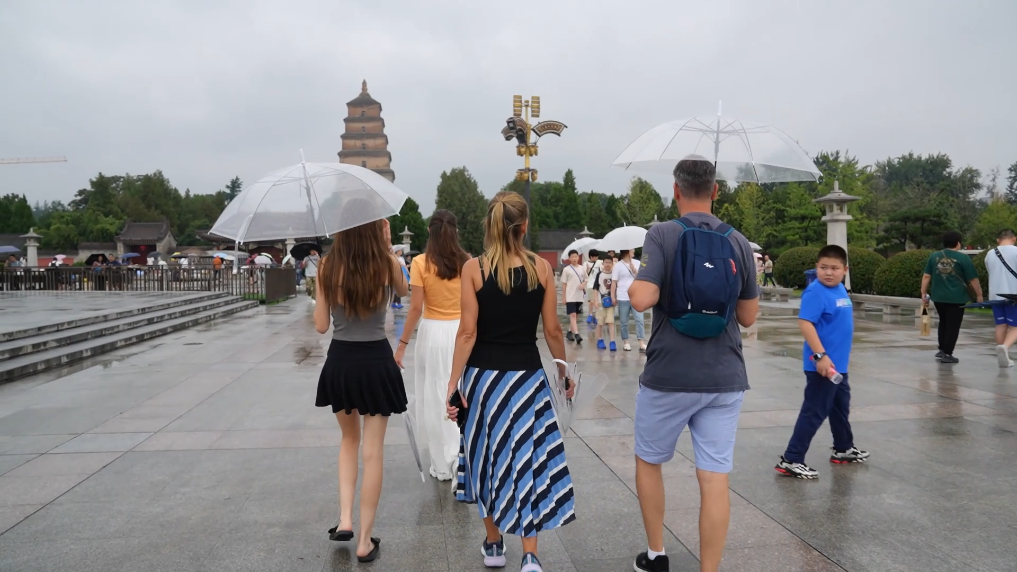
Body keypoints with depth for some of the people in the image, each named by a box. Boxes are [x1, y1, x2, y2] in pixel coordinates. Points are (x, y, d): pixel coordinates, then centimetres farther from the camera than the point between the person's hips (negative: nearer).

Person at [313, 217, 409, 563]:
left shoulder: (329, 267, -5)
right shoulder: (387, 265, -9)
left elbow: (321, 326, 0)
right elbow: (403, 291, 15)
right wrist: (386, 249, 11)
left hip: (340, 362, 2)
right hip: (376, 362, -2)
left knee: (349, 439, 24)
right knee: (373, 451, 6)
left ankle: (345, 519, 16)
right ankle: (365, 540, 14)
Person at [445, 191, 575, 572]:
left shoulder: (473, 269, -7)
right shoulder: (541, 268, -4)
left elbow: (468, 332, -10)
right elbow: (552, 330, -1)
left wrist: (453, 381, -5)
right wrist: (565, 374, 12)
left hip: (484, 375, 0)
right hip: (527, 375, 0)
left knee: (488, 457, 15)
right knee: (528, 459, 7)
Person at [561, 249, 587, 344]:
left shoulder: (582, 268, 6)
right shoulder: (566, 269, -4)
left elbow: (585, 280, 15)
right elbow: (564, 284, -1)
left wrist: (583, 284, -8)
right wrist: (563, 297, -3)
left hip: (579, 296, 4)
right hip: (570, 296, -4)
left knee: (576, 315, 11)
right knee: (572, 315, -13)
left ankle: (570, 332, 26)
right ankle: (576, 334, -20)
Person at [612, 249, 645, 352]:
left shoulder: (637, 263, 7)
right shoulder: (618, 265, -1)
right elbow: (614, 282, -2)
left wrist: (634, 270, -10)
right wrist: (613, 296, -6)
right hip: (623, 298, -2)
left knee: (639, 319, -6)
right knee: (624, 322, 6)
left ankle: (641, 343, -5)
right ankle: (625, 342, 19)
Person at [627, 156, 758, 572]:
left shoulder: (662, 235, -9)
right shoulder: (738, 242, 3)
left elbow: (643, 299, -21)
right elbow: (748, 316, 8)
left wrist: (631, 285, 1)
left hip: (668, 377, -2)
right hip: (725, 378, 3)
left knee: (648, 461, 19)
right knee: (715, 478, 5)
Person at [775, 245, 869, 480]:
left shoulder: (840, 290, 8)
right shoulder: (816, 292, -19)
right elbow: (805, 323, -28)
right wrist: (820, 355, -32)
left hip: (838, 364, 9)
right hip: (822, 365, -9)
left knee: (841, 407, 24)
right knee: (814, 412, -6)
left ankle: (844, 449, 43)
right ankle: (791, 460, 0)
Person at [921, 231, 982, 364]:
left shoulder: (934, 256, 6)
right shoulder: (963, 258, -6)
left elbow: (926, 276, 6)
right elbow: (973, 279, -5)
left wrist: (924, 294, 10)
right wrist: (979, 295, 5)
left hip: (938, 297, 4)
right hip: (956, 298, -4)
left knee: (943, 322, 21)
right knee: (953, 325, 3)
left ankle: (942, 350, 23)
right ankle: (947, 354, 3)